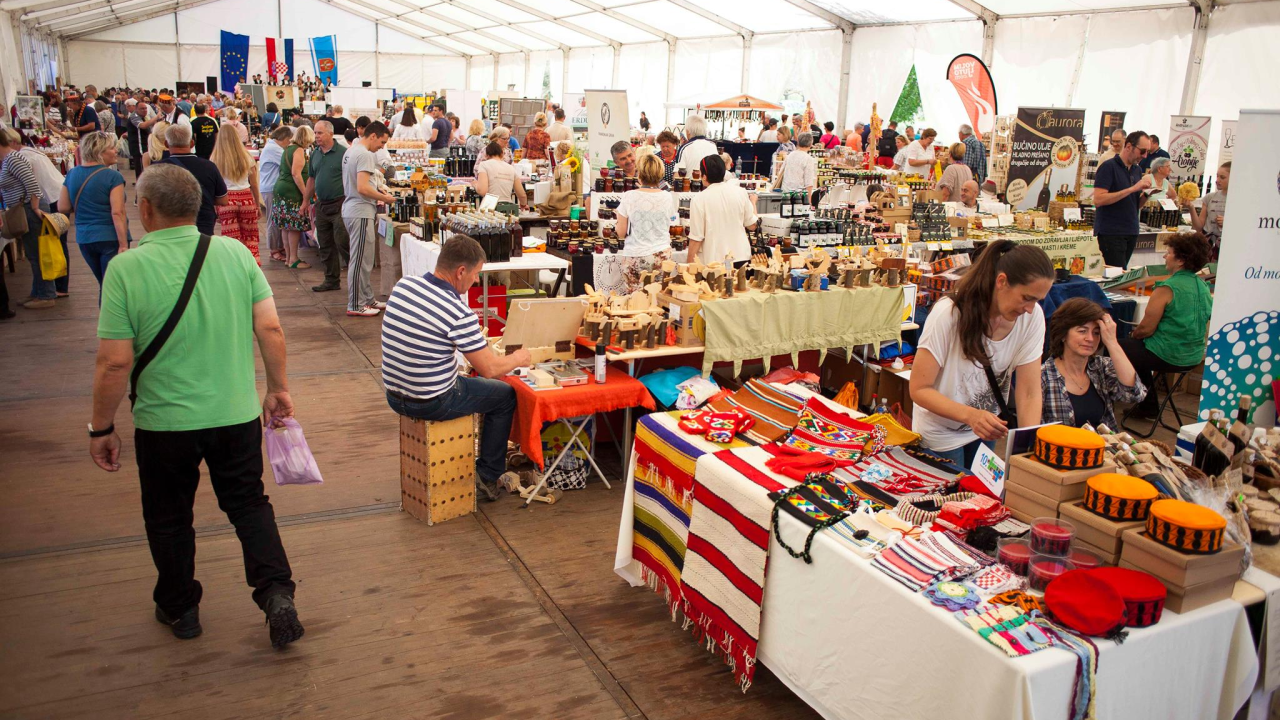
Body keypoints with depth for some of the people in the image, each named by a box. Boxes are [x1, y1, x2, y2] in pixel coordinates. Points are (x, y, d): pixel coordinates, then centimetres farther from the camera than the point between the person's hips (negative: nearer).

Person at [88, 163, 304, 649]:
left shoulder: (126, 268, -14)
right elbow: (270, 329, -5)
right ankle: (276, 593, 4)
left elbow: (114, 363, -14)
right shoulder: (235, 253, -6)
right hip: (237, 414, 2)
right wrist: (279, 389, 8)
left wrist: (101, 428, -1)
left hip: (165, 422, -2)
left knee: (168, 518, 19)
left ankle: (180, 609, 36)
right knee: (248, 503, 19)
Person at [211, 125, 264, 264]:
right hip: (246, 199, 2)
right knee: (250, 238, 10)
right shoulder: (246, 156, 3)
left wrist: (215, 210, 0)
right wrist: (258, 205, 15)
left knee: (232, 240, 4)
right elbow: (254, 185, 6)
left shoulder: (215, 159, -2)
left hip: (226, 201, -2)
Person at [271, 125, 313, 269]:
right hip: (291, 192, -9)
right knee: (295, 226, -5)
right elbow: (296, 174, -20)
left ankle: (288, 257, 17)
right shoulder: (299, 150, -10)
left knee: (286, 226, 12)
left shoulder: (288, 149, 18)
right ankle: (293, 259, -3)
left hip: (280, 189, 9)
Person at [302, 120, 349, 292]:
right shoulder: (315, 154, 12)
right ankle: (332, 280, 18)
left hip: (339, 204, -7)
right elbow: (312, 179, 21)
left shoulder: (343, 153, -8)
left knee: (342, 242, -10)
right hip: (321, 205, 7)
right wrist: (306, 201, 21)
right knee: (325, 246, 9)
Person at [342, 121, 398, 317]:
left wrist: (378, 194, 18)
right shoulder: (365, 155, -15)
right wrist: (384, 198, -11)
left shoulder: (350, 151, 16)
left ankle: (368, 299, 25)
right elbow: (362, 188, -23)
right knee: (361, 261, -5)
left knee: (365, 260, 17)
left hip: (351, 209, 11)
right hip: (361, 213, -11)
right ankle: (356, 305, 0)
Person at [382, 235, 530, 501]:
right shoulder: (459, 313, -26)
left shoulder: (402, 285, -4)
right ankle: (488, 477, 23)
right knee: (505, 395, 15)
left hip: (394, 396, 7)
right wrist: (519, 359, 2)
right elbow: (490, 369, -18)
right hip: (433, 404, -7)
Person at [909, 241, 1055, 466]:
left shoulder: (1032, 317, -15)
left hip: (985, 432, 4)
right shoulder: (949, 314, -26)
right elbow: (919, 389, -24)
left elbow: (1029, 393, -13)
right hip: (941, 433, -4)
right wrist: (970, 415, -39)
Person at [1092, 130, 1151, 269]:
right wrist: (1132, 189, -20)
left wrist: (1146, 194, -1)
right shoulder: (1108, 167, -8)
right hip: (1111, 233, -7)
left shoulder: (1137, 171, 14)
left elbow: (1135, 204, 21)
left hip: (1131, 232, 7)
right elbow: (1098, 200, -20)